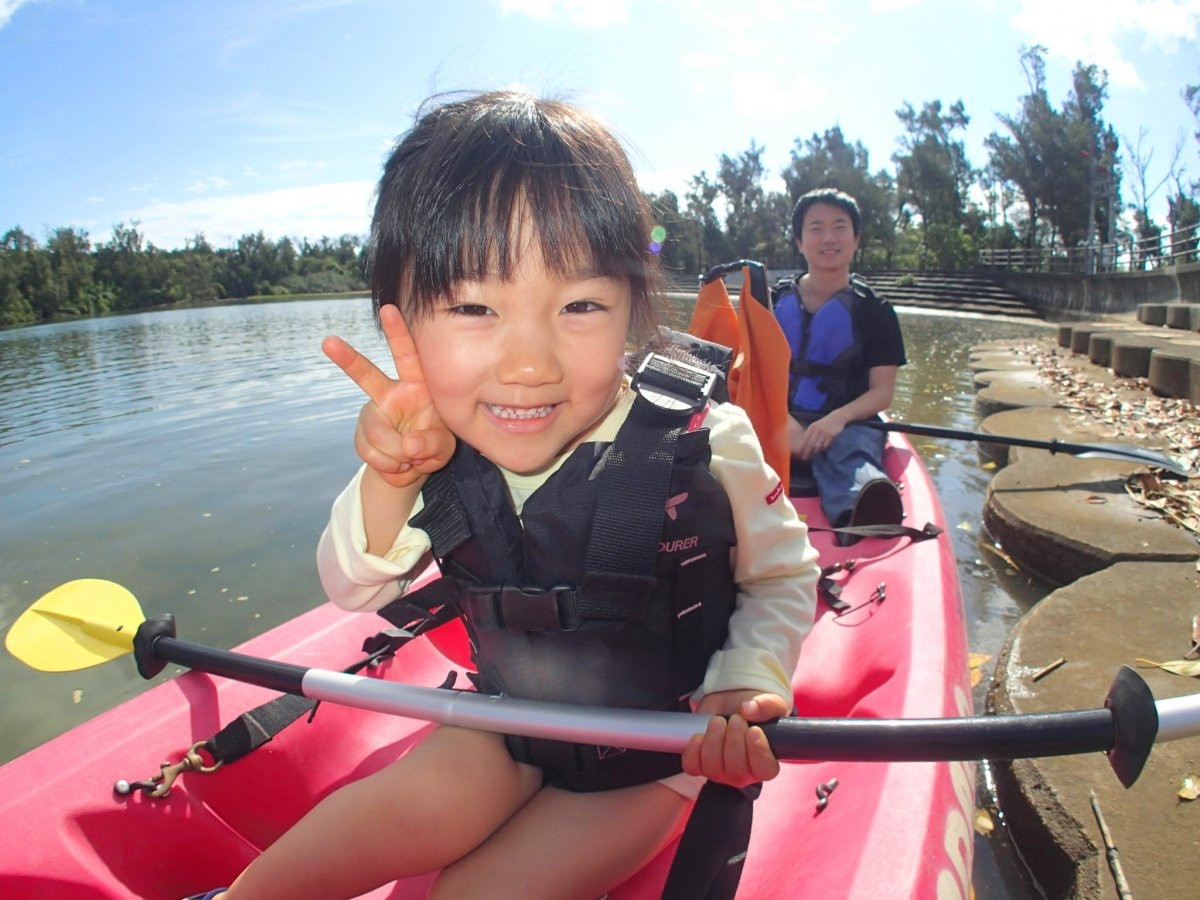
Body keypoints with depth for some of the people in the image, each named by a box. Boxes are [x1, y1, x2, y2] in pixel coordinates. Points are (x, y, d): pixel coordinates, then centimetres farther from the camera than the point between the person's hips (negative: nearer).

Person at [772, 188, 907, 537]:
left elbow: (883, 391, 1)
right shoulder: (775, 302, 13)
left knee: (852, 458, -39)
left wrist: (838, 419, -20)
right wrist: (783, 421, -16)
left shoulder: (874, 309, 7)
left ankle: (866, 515, -74)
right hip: (781, 422, 2)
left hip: (849, 424, -2)